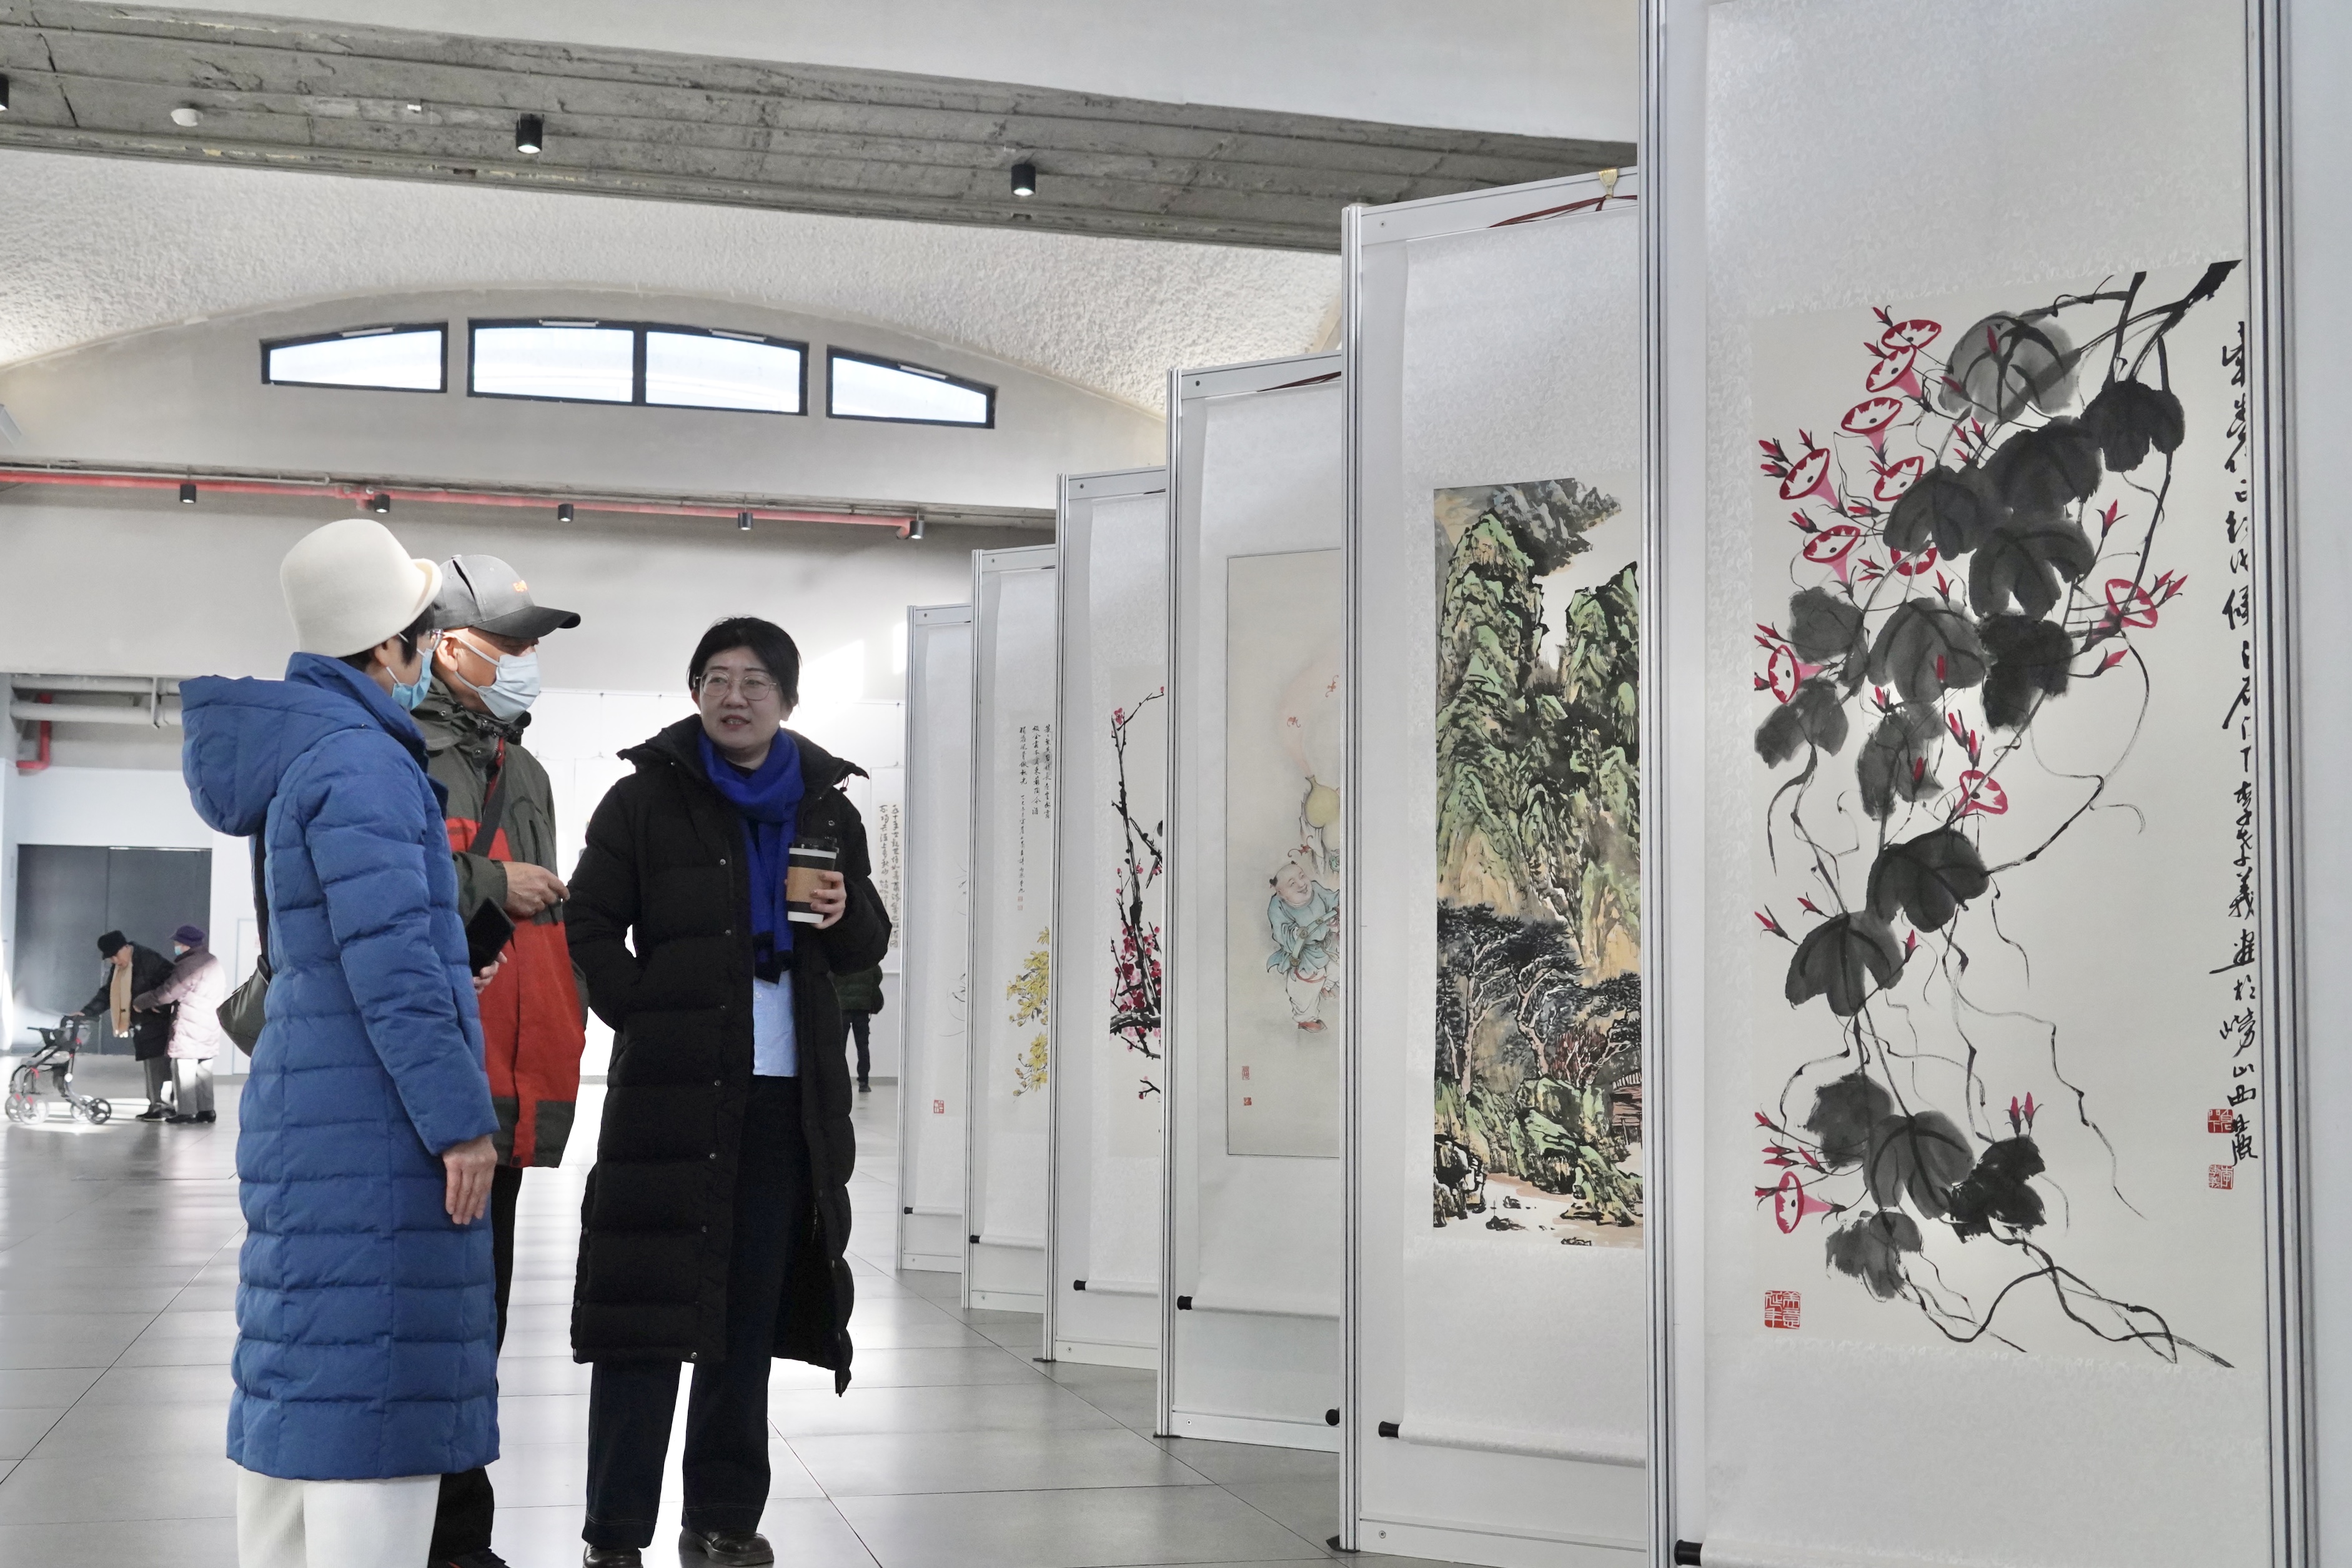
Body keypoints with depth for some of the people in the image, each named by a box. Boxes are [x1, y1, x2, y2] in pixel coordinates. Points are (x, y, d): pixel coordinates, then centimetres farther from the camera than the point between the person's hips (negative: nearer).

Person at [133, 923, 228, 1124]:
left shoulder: (189, 966, -15)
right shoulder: (215, 964, 15)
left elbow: (166, 994, -14)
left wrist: (137, 1002, -2)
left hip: (189, 1028, -9)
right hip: (210, 1029, 9)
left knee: (184, 1069, -4)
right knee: (204, 1069, 13)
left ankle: (185, 1111, -5)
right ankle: (206, 1110, 14)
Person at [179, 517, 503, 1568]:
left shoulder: (309, 752, 13)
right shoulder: (360, 764, -16)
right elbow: (390, 963, -21)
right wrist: (460, 1119, -18)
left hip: (308, 1117, 10)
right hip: (377, 1125, -10)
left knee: (300, 1378, 13)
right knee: (380, 1390, -7)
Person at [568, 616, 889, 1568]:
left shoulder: (827, 808, 13)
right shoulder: (647, 799, 1)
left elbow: (868, 947, 17)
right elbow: (592, 927, -1)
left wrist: (847, 916, -4)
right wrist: (649, 1017, -10)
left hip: (789, 1095, 4)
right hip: (671, 1092, -4)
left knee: (749, 1312, 10)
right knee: (647, 1308, -4)